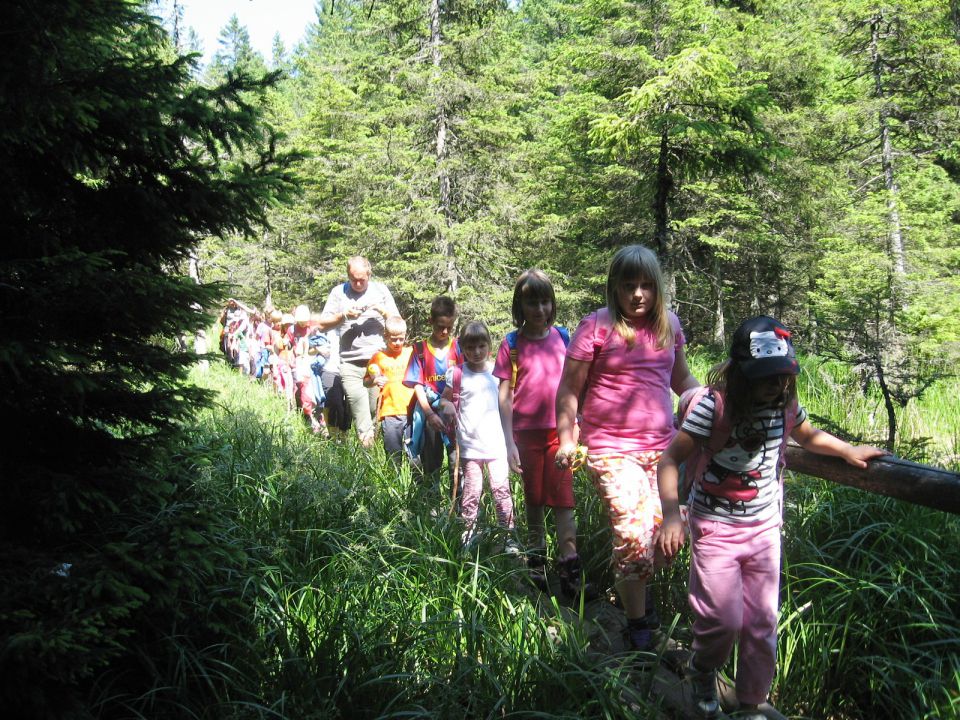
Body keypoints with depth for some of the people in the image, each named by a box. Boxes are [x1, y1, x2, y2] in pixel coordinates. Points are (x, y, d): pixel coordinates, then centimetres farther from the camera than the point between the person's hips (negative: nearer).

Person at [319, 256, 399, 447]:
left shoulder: (380, 290, 9)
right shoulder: (338, 292, 8)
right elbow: (323, 324, 8)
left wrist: (383, 311, -7)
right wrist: (343, 315, -8)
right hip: (351, 365, 0)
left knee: (378, 411, 2)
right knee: (360, 412, -9)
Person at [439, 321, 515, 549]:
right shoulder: (457, 374, 0)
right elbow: (444, 399, 10)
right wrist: (447, 406, -14)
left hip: (496, 443, 1)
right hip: (470, 444, -1)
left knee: (501, 489, 0)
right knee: (471, 491, 4)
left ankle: (509, 535, 9)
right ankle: (468, 532, 17)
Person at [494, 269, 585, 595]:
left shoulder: (562, 337, 3)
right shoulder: (512, 344, -2)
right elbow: (505, 395, -2)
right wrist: (509, 442, -6)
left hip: (560, 431, 0)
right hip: (528, 432, 0)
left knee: (563, 499, -5)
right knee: (534, 499, 12)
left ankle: (570, 570, -5)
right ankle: (535, 561, 26)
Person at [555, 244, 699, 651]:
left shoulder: (668, 324, 7)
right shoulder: (597, 327, -8)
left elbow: (681, 378, 21)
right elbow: (569, 390, -5)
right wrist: (566, 441, -12)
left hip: (661, 446, 5)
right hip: (611, 450, -5)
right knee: (633, 536, -9)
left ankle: (637, 590, 37)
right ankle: (637, 625, 10)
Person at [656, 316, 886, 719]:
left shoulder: (785, 404, -1)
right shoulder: (714, 405, -19)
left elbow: (808, 436, 24)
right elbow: (670, 460, -19)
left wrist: (848, 451, 20)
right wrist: (671, 516, -29)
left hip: (765, 529, 5)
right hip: (716, 529, -5)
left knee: (762, 623, 8)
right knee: (724, 620, -6)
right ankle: (702, 670, 28)